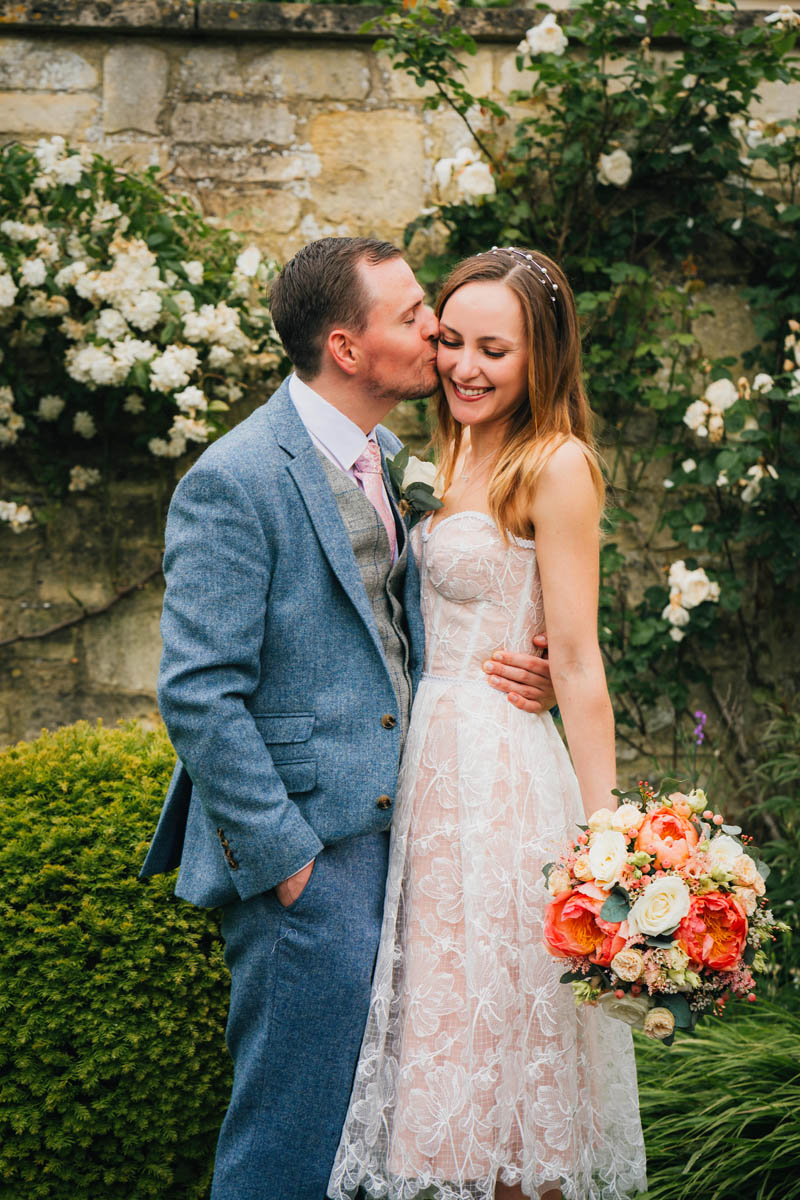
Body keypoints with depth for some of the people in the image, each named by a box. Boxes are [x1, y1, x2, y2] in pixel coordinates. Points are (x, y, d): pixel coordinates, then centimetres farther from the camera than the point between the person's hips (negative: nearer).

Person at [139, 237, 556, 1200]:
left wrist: (505, 669, 4)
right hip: (307, 851, -8)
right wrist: (284, 856, -17)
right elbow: (199, 697, -17)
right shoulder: (233, 482, -15)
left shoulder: (390, 456, 12)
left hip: (391, 826, 8)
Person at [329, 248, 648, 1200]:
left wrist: (603, 833, -16)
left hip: (502, 772, -8)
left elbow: (578, 664, -14)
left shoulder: (556, 464, -11)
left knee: (501, 1032, 0)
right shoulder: (460, 457, 14)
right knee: (448, 1045, 12)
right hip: (432, 763, 8)